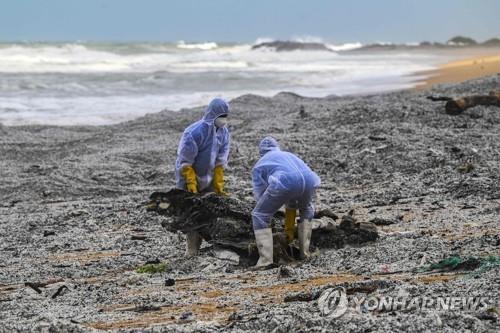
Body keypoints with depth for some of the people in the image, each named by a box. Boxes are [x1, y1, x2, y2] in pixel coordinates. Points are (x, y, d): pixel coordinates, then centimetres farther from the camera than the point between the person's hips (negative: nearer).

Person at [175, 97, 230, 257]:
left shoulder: (224, 133, -6)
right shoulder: (194, 133, -25)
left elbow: (220, 162, -1)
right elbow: (185, 163, -21)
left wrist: (219, 186, -4)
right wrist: (192, 188, -23)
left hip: (207, 179, 6)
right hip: (188, 177, -6)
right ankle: (192, 249, 1)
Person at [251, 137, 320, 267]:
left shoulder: (259, 165, 30)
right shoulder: (289, 155, 42)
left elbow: (260, 197, 27)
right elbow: (291, 202, 45)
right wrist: (289, 228, 49)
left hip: (285, 183, -4)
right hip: (309, 181, 4)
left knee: (259, 215, 15)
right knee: (306, 208, 37)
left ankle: (265, 259, 6)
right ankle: (304, 251, 34)